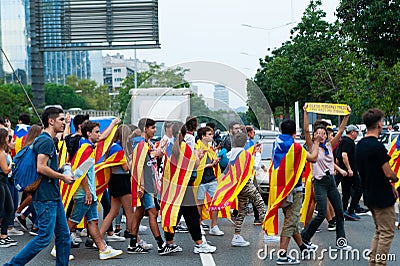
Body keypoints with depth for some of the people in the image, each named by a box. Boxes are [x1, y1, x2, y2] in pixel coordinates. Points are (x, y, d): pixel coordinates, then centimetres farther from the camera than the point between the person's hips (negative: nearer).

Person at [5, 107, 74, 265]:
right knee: (44, 237, -8)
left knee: (64, 235, 10)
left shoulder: (48, 141, 18)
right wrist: (63, 177, -14)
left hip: (54, 197, 10)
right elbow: (41, 168, -23)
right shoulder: (46, 141, -14)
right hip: (46, 198, -10)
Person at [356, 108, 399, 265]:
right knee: (387, 232, 0)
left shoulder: (360, 145, 8)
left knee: (379, 230, 19)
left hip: (369, 195, 9)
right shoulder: (378, 146, -20)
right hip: (382, 197, -9)